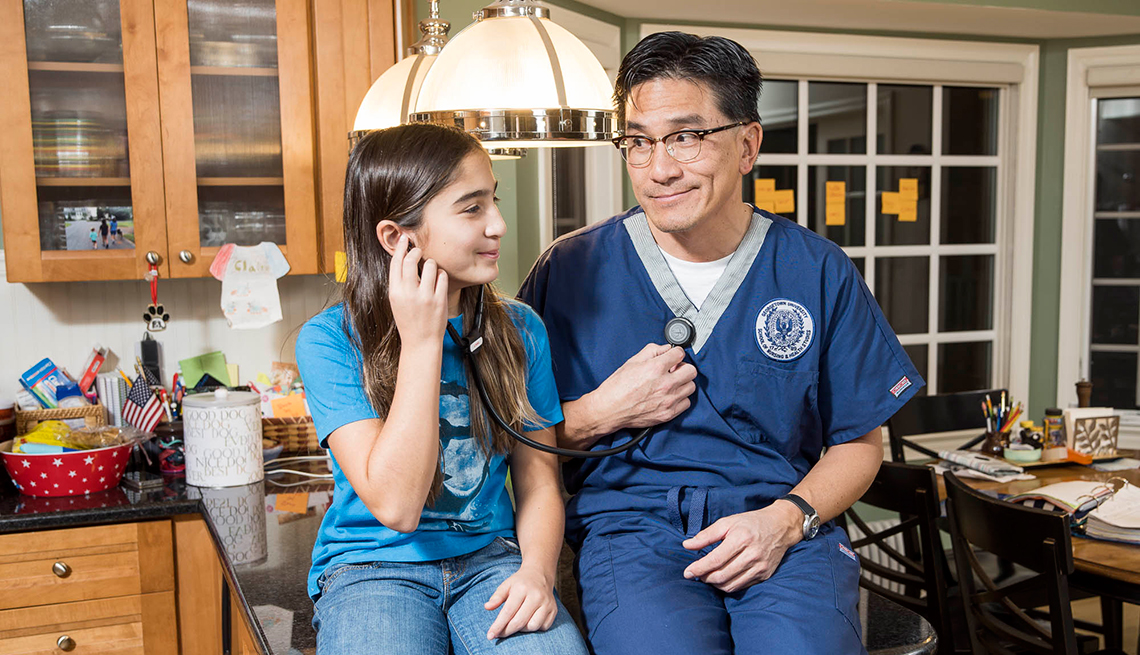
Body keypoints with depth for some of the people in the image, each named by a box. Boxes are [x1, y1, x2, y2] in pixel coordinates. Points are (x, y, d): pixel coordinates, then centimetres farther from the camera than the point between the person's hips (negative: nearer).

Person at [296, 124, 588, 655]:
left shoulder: (519, 330, 2)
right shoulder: (330, 341, -10)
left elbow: (538, 476, 6)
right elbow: (395, 505, -18)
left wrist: (537, 570, -14)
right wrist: (421, 342, -20)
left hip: (489, 557, 3)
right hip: (374, 567, -2)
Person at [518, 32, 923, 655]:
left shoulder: (818, 271, 6)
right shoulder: (570, 270, 4)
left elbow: (858, 441, 10)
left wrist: (785, 519, -7)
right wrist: (601, 413, -9)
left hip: (786, 531, 1)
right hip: (629, 525, 0)